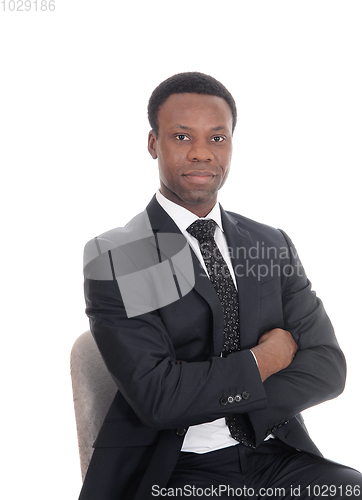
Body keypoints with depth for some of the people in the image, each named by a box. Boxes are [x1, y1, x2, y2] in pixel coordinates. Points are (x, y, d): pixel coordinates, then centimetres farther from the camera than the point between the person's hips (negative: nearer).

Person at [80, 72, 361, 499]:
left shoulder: (274, 244, 10)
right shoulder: (112, 258, -4)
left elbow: (328, 367, 1)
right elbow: (155, 395, -15)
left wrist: (207, 401, -12)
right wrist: (265, 361, -5)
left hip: (278, 456, 4)